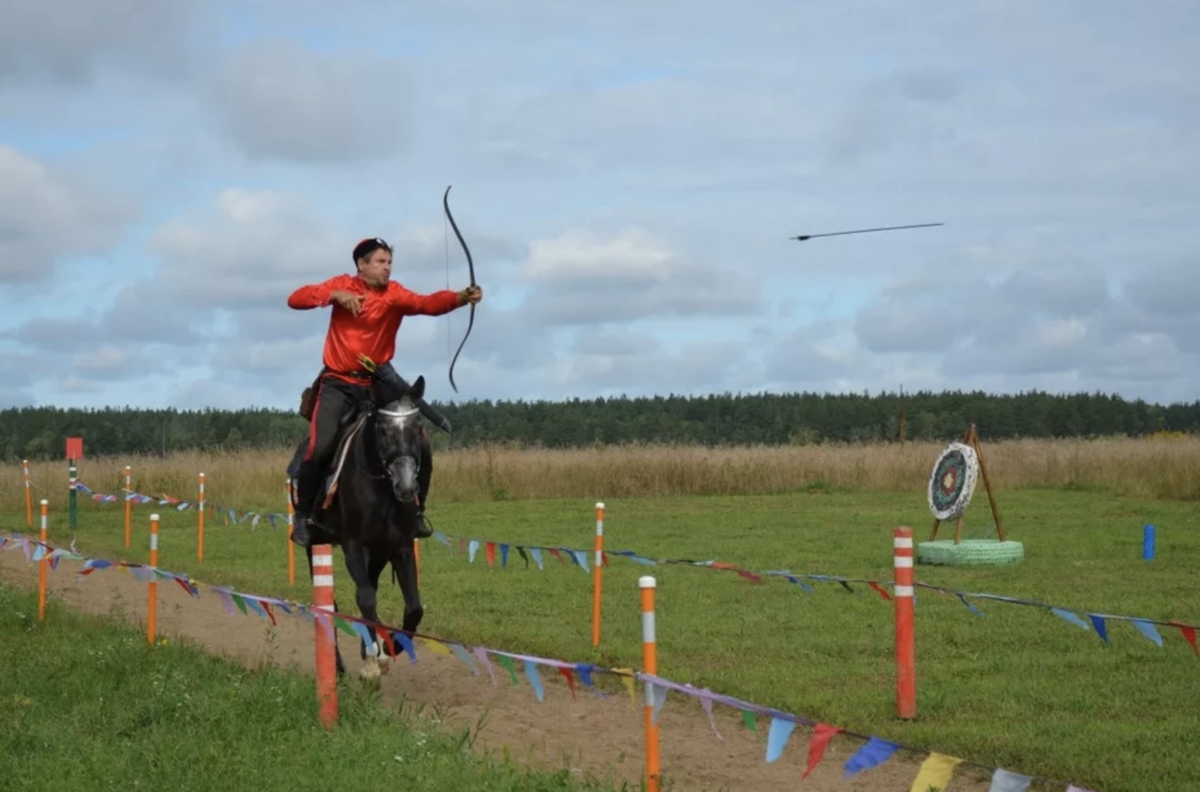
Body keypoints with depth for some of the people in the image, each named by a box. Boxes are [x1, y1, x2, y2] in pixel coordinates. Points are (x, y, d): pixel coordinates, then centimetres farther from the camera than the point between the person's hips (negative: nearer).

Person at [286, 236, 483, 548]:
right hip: (339, 384, -2)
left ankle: (416, 511, 13)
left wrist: (461, 297, -41)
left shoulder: (395, 294, -3)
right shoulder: (342, 285, 0)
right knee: (320, 448, -19)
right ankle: (303, 516, 0)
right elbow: (296, 299, -8)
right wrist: (335, 294, -22)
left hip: (378, 382, 2)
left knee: (420, 443, -6)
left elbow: (429, 303, -22)